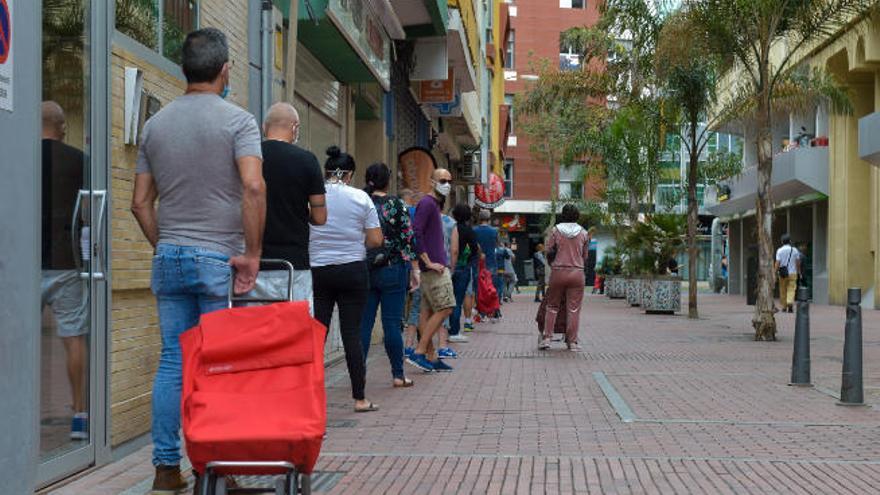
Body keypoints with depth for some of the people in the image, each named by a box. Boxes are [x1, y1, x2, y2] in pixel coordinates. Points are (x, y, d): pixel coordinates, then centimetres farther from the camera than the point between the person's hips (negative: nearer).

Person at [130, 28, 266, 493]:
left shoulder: (155, 124, 10)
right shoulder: (237, 120, -5)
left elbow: (140, 203, 11)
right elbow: (253, 187, -18)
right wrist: (252, 253, -12)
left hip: (168, 258, 5)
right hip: (219, 259, -5)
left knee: (172, 362, 9)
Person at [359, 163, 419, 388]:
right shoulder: (396, 205, -6)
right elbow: (408, 239, -6)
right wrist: (414, 269, 1)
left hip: (364, 270, 3)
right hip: (392, 269, -3)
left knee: (363, 323, 5)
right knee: (392, 323, 1)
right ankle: (398, 375, 7)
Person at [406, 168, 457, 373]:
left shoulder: (436, 204, 20)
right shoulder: (427, 203, -11)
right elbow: (416, 234, -21)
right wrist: (429, 262, -21)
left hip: (433, 266, 10)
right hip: (434, 266, -10)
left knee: (427, 311, 8)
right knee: (445, 308, -9)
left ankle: (430, 357, 11)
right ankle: (419, 353, -9)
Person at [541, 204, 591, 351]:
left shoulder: (555, 230, -1)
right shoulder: (583, 233, 4)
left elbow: (548, 250, 0)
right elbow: (585, 255, 9)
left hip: (558, 272, 0)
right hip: (577, 273, 0)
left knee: (552, 306, 11)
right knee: (574, 309, 4)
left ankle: (547, 338, 5)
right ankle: (572, 341, 5)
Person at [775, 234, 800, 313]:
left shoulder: (779, 250, -4)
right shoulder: (794, 250, 2)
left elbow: (777, 263, -9)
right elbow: (798, 262, 9)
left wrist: (775, 273, -6)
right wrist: (798, 271, 21)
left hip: (782, 273, 0)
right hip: (792, 273, 0)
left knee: (783, 290, 10)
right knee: (791, 289, -2)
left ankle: (784, 307, 17)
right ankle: (790, 303, -25)